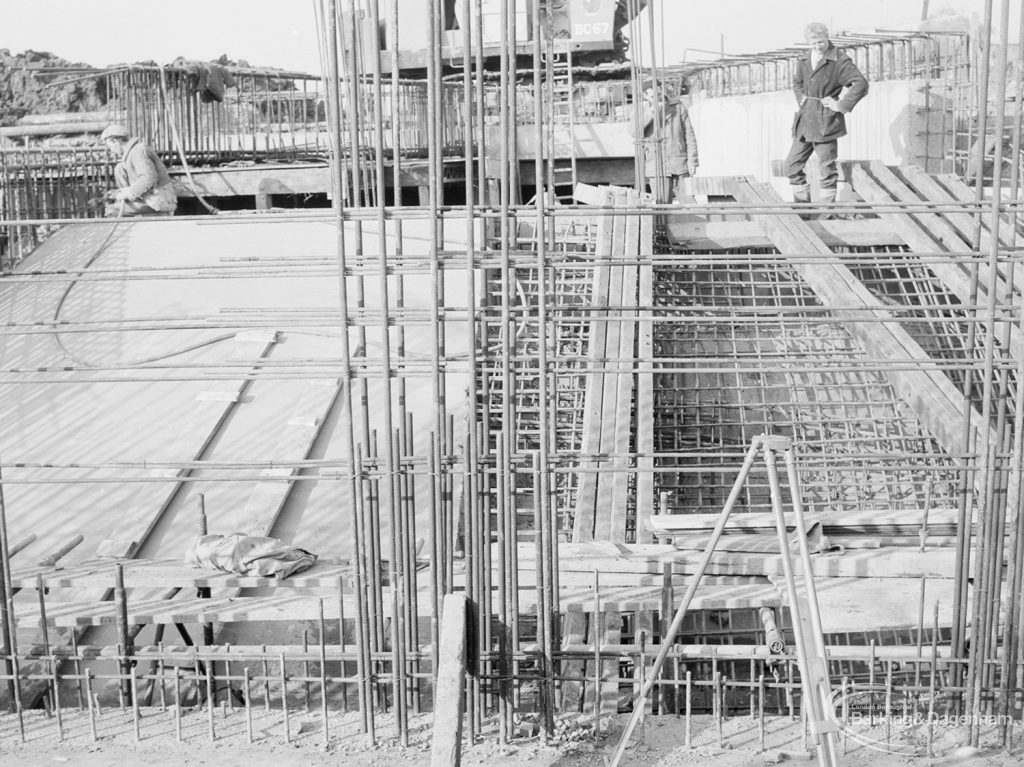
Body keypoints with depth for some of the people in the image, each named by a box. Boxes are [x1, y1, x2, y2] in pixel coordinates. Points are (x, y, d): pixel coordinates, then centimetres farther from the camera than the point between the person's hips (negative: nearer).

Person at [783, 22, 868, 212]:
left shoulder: (839, 61, -10)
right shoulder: (804, 60, 10)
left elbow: (861, 84, -17)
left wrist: (842, 106, -16)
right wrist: (800, 99, 13)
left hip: (825, 123, -7)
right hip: (804, 122, 7)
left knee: (827, 167, 0)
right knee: (793, 164, 8)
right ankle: (802, 202, 21)